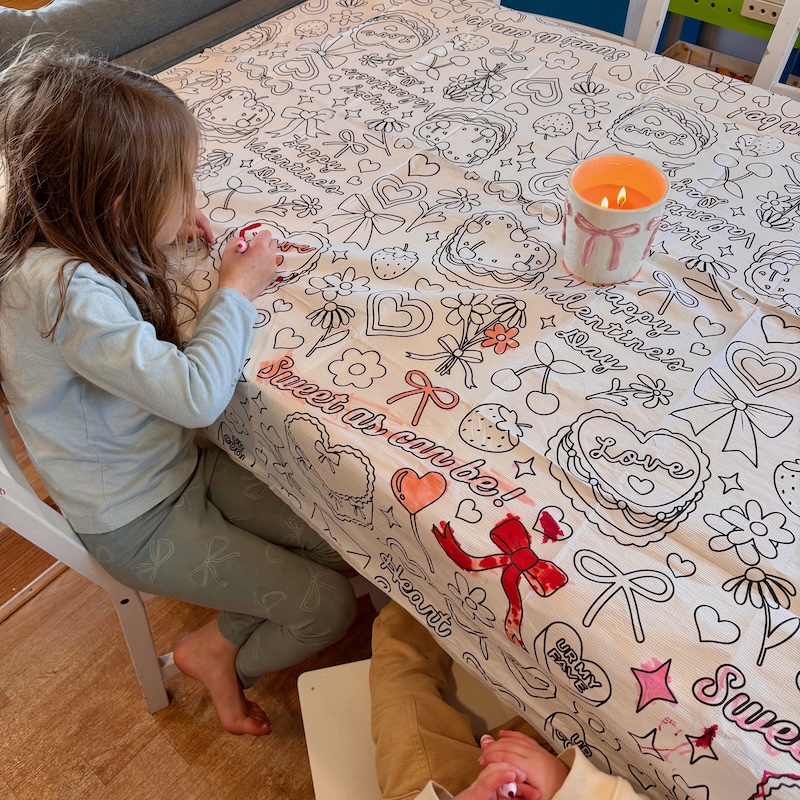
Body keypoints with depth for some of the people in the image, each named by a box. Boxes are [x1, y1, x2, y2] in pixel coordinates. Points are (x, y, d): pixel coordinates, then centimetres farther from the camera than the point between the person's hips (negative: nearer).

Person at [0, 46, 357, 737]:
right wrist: (237, 291, -19)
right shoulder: (64, 290, -33)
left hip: (179, 463, 8)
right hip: (136, 522, -8)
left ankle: (223, 637, 22)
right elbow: (196, 392, -36)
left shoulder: (60, 237, -6)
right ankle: (219, 654, 23)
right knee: (330, 608, -3)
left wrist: (161, 248, -1)